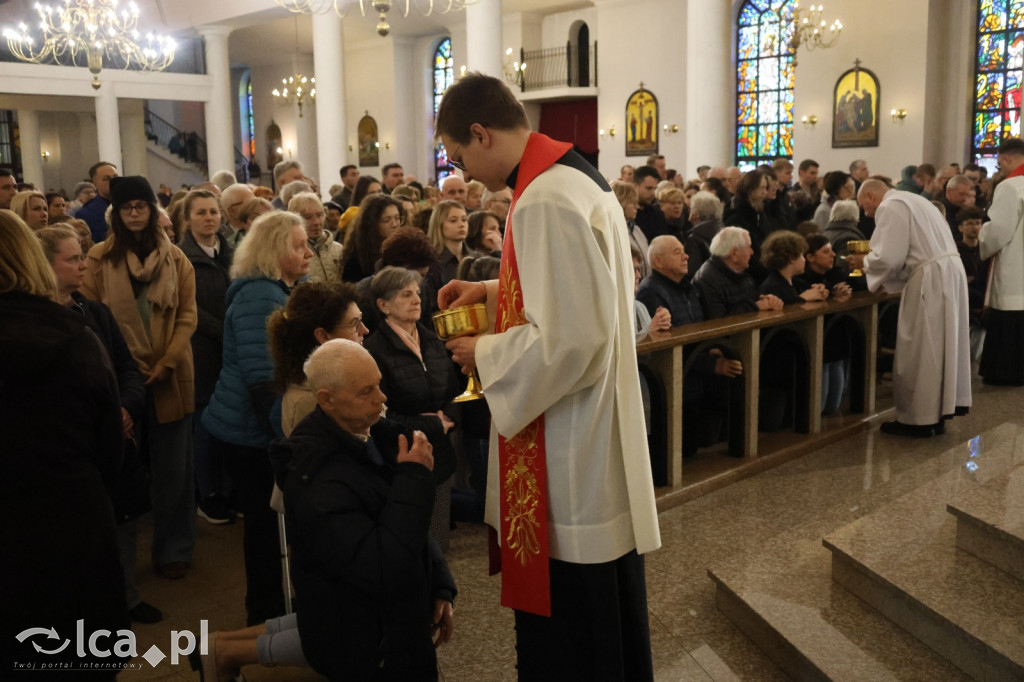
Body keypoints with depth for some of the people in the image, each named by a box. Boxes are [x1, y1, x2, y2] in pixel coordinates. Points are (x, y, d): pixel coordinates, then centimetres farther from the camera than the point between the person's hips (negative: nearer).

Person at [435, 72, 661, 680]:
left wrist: (486, 353, -12)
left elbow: (569, 338, -27)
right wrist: (495, 292, 11)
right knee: (604, 602, 23)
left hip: (568, 457, -10)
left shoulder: (546, 202, -22)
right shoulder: (578, 178, 9)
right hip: (593, 438, 10)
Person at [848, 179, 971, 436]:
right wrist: (886, 280, 20)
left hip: (931, 279, -10)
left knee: (918, 351, -1)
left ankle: (918, 419, 6)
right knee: (939, 346, 14)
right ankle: (938, 413, 21)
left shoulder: (890, 207, -9)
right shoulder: (911, 200, 22)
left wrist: (864, 262, 2)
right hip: (949, 272, 10)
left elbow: (889, 256, -17)